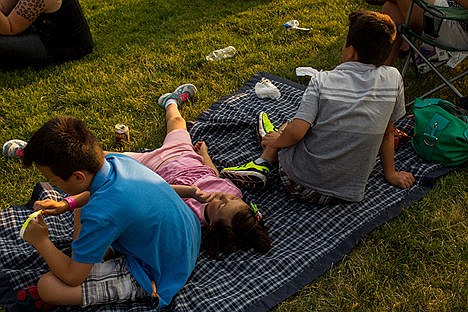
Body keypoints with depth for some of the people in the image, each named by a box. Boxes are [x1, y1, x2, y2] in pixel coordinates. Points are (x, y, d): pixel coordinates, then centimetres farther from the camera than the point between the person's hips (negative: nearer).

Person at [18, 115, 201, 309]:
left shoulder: (100, 214, -34)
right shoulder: (116, 160, -11)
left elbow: (72, 277, -18)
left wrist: (40, 241, -3)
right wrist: (67, 203, 5)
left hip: (158, 279, -8)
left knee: (47, 286, -17)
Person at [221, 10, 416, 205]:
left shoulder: (323, 81, -14)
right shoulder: (393, 79, -6)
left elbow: (296, 132, -20)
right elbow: (387, 132, 4)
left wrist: (276, 141, 2)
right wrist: (391, 174, 18)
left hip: (301, 183, -3)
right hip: (350, 193, 4)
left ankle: (262, 165, 23)